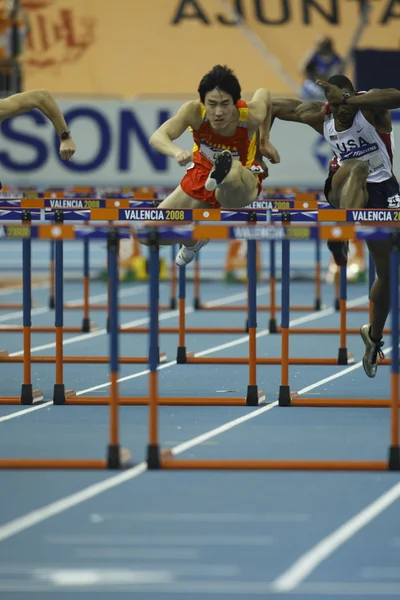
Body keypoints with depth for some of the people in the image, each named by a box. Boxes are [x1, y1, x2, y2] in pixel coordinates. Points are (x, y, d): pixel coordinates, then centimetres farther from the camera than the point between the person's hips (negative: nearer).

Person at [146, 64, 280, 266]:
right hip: (202, 172, 5)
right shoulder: (194, 111, -26)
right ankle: (194, 241, 34)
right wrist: (177, 152, -62)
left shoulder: (251, 115, -27)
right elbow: (157, 137, -40)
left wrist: (265, 141, 10)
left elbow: (263, 93, -1)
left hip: (243, 180, -5)